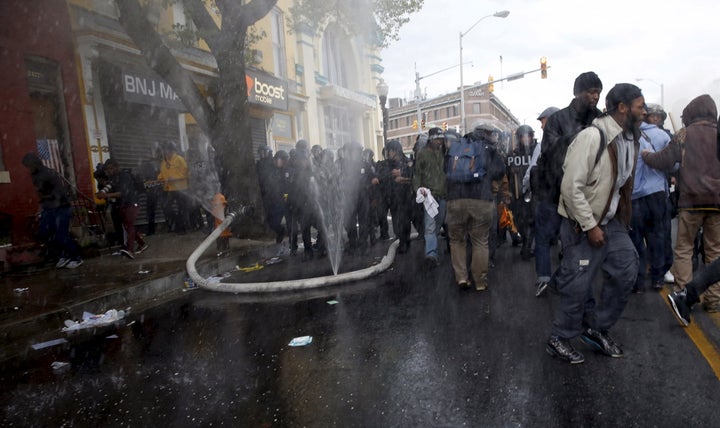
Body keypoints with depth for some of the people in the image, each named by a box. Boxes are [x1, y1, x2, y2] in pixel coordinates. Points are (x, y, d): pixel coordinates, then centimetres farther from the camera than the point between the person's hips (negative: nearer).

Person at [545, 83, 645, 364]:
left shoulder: (630, 139, 7)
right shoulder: (592, 137, -20)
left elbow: (624, 183, 16)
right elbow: (571, 188, -24)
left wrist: (621, 218, 12)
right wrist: (590, 226, -20)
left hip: (611, 221, 8)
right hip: (582, 224, -8)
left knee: (626, 272, 8)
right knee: (576, 284, -1)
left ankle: (597, 329, 26)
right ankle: (558, 340, 18)